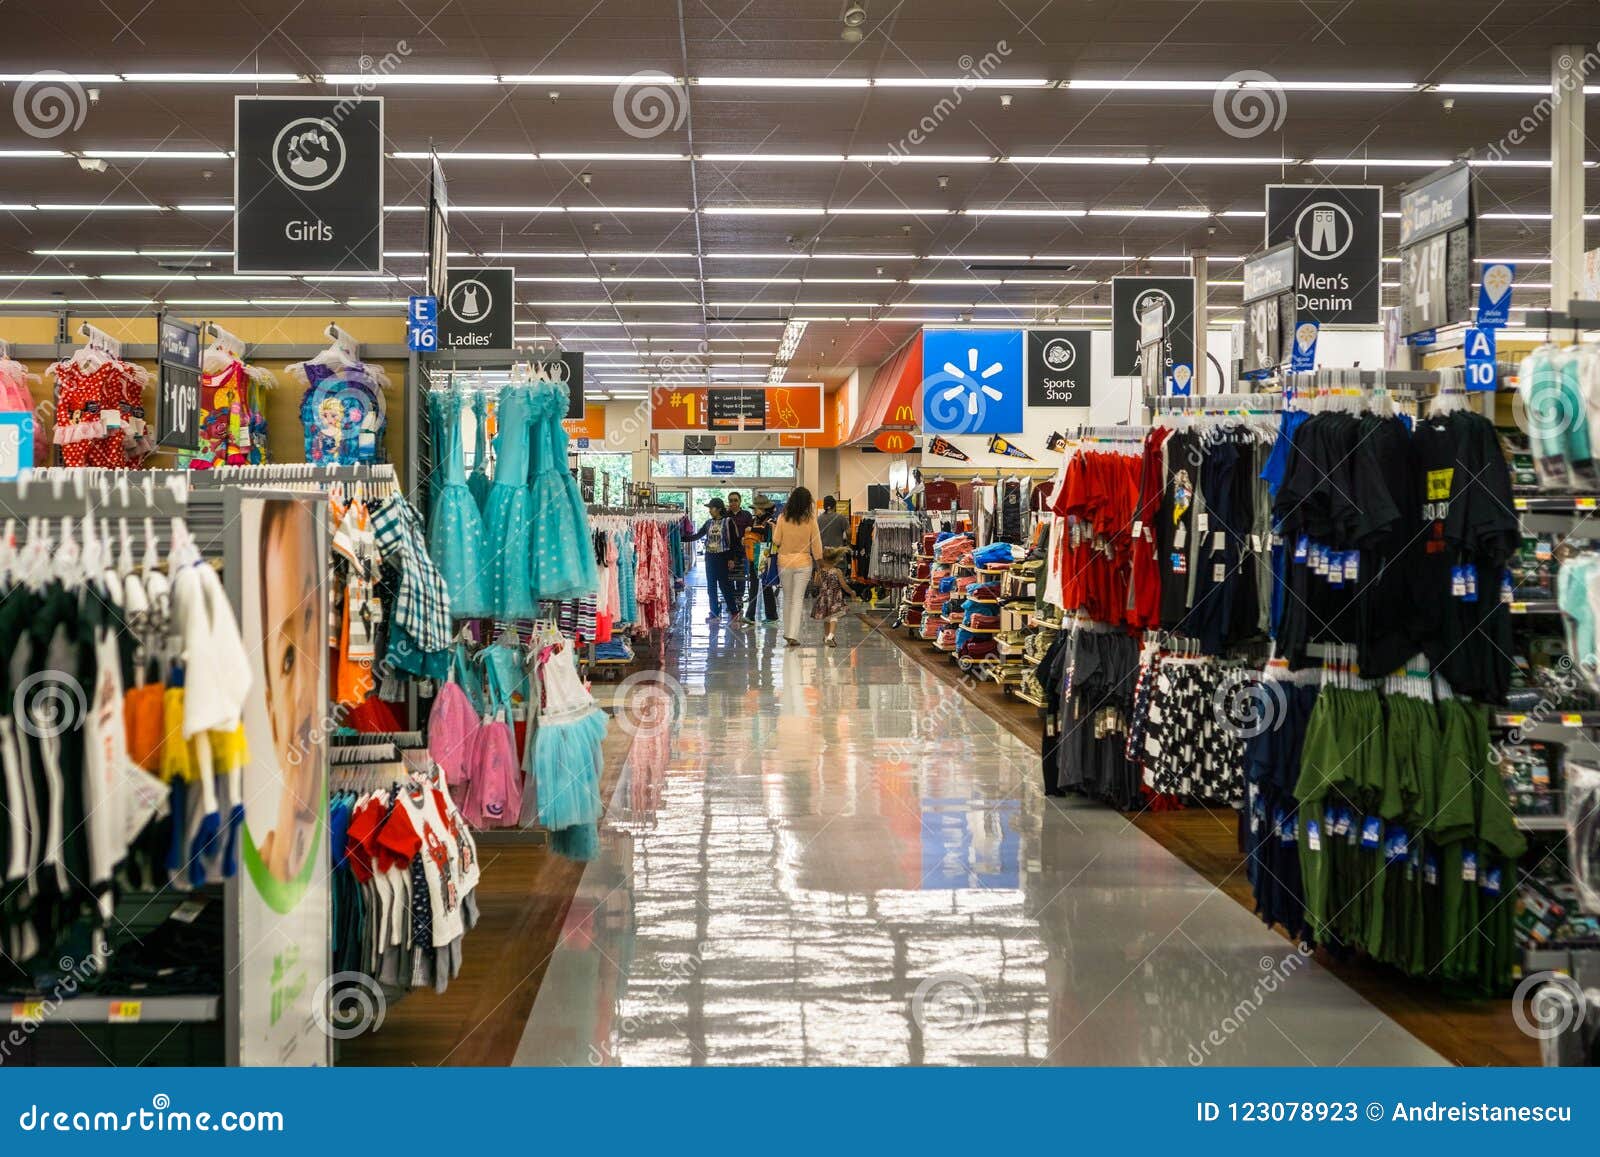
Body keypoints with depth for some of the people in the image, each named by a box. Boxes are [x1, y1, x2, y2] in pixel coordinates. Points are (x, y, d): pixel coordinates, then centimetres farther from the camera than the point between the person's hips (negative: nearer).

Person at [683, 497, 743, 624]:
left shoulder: (728, 522, -6)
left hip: (723, 557, -6)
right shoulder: (708, 523, 9)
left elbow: (733, 541, -7)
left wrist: (731, 558, -11)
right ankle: (715, 614, 13)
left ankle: (734, 612, 8)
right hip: (710, 557, 6)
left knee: (725, 585, -4)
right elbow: (697, 536, 11)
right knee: (711, 587, 6)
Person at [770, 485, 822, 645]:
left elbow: (776, 541, -3)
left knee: (787, 598, 17)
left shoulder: (783, 518, -8)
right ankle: (793, 635, -7)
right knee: (798, 599, 3)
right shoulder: (810, 520, -9)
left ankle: (788, 632, 25)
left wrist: (773, 529, 15)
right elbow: (816, 543, -5)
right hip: (804, 563, -1)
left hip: (784, 562, 1)